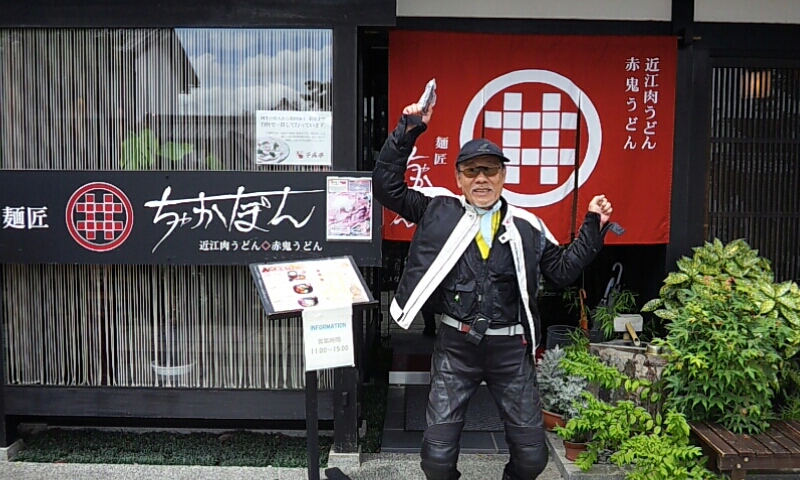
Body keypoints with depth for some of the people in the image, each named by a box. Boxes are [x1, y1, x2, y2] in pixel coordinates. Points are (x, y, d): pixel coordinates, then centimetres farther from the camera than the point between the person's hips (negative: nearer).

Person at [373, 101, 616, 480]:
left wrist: (593, 227, 3)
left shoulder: (527, 226, 5)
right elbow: (386, 185, 0)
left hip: (510, 348, 2)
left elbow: (564, 271, 10)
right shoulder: (439, 212, 2)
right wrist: (408, 129, -5)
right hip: (454, 346, -1)